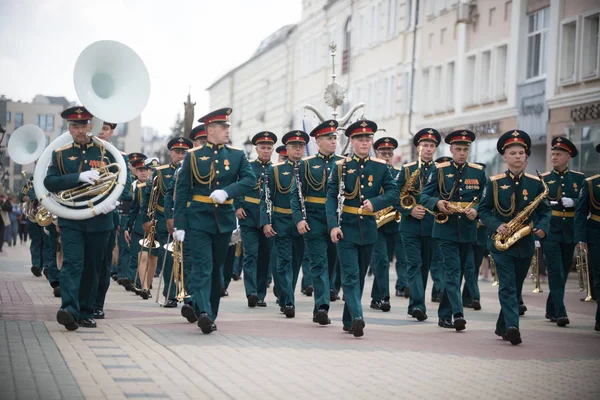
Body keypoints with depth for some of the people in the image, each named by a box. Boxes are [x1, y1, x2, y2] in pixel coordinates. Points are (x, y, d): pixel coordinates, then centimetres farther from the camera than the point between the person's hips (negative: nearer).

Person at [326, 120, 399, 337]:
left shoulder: (380, 167, 5)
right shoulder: (340, 166, 0)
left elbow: (394, 192, 0)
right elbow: (331, 197, -4)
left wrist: (375, 202, -18)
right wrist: (333, 225, -15)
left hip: (368, 229, 3)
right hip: (346, 229, -3)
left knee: (360, 276, 11)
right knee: (351, 275, -12)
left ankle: (349, 321, 22)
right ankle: (357, 318, -23)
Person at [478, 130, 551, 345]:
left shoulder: (535, 183, 4)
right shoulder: (494, 182, -1)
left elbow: (545, 210, 6)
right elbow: (483, 209, 0)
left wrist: (542, 227, -14)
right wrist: (496, 226, -17)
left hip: (525, 244, 3)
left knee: (515, 286, 12)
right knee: (508, 285, -13)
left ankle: (503, 327, 25)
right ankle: (512, 326, -22)